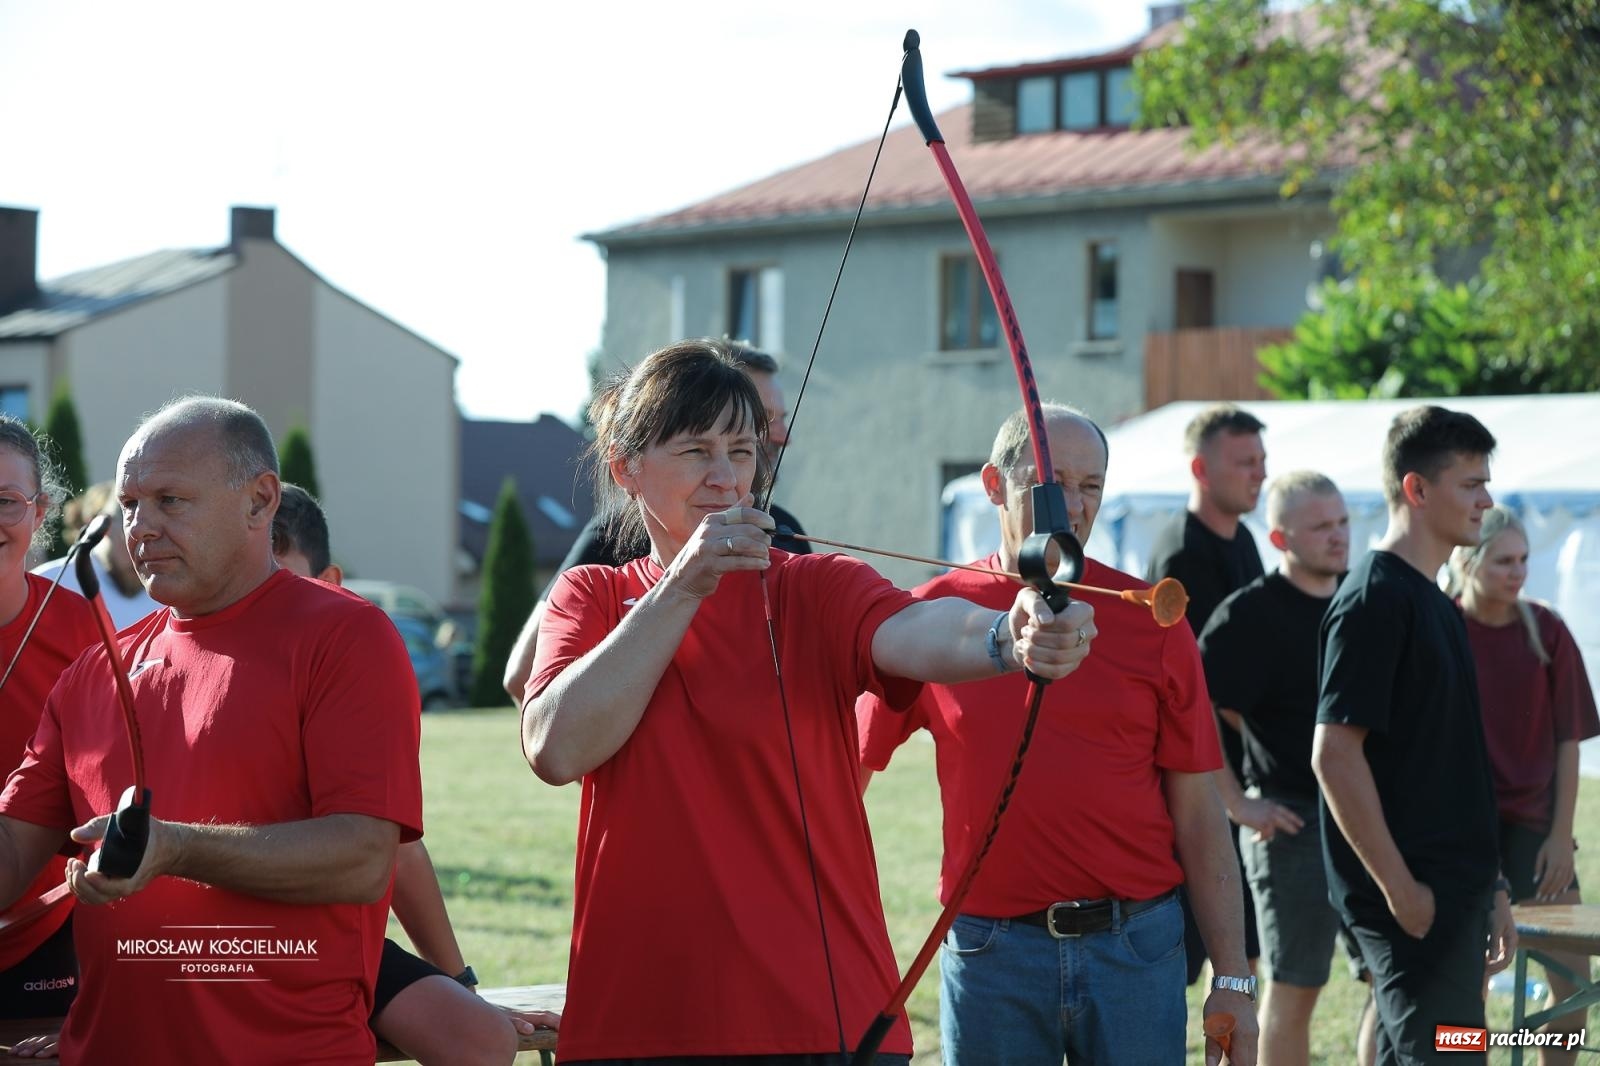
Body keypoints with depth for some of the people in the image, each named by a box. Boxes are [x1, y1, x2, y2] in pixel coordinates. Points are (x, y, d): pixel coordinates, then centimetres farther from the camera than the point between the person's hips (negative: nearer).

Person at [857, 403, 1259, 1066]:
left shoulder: (1150, 620, 2)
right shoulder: (934, 614, 1)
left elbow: (1197, 811, 3)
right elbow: (849, 776, 6)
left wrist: (1233, 978, 0)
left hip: (1136, 948, 0)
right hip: (990, 948, 0)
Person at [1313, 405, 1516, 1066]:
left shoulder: (1433, 603, 16)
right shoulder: (1374, 599, -13)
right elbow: (1334, 755, -19)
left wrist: (1488, 888, 20)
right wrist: (1399, 888, -19)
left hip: (1454, 891, 9)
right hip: (1413, 899, -9)